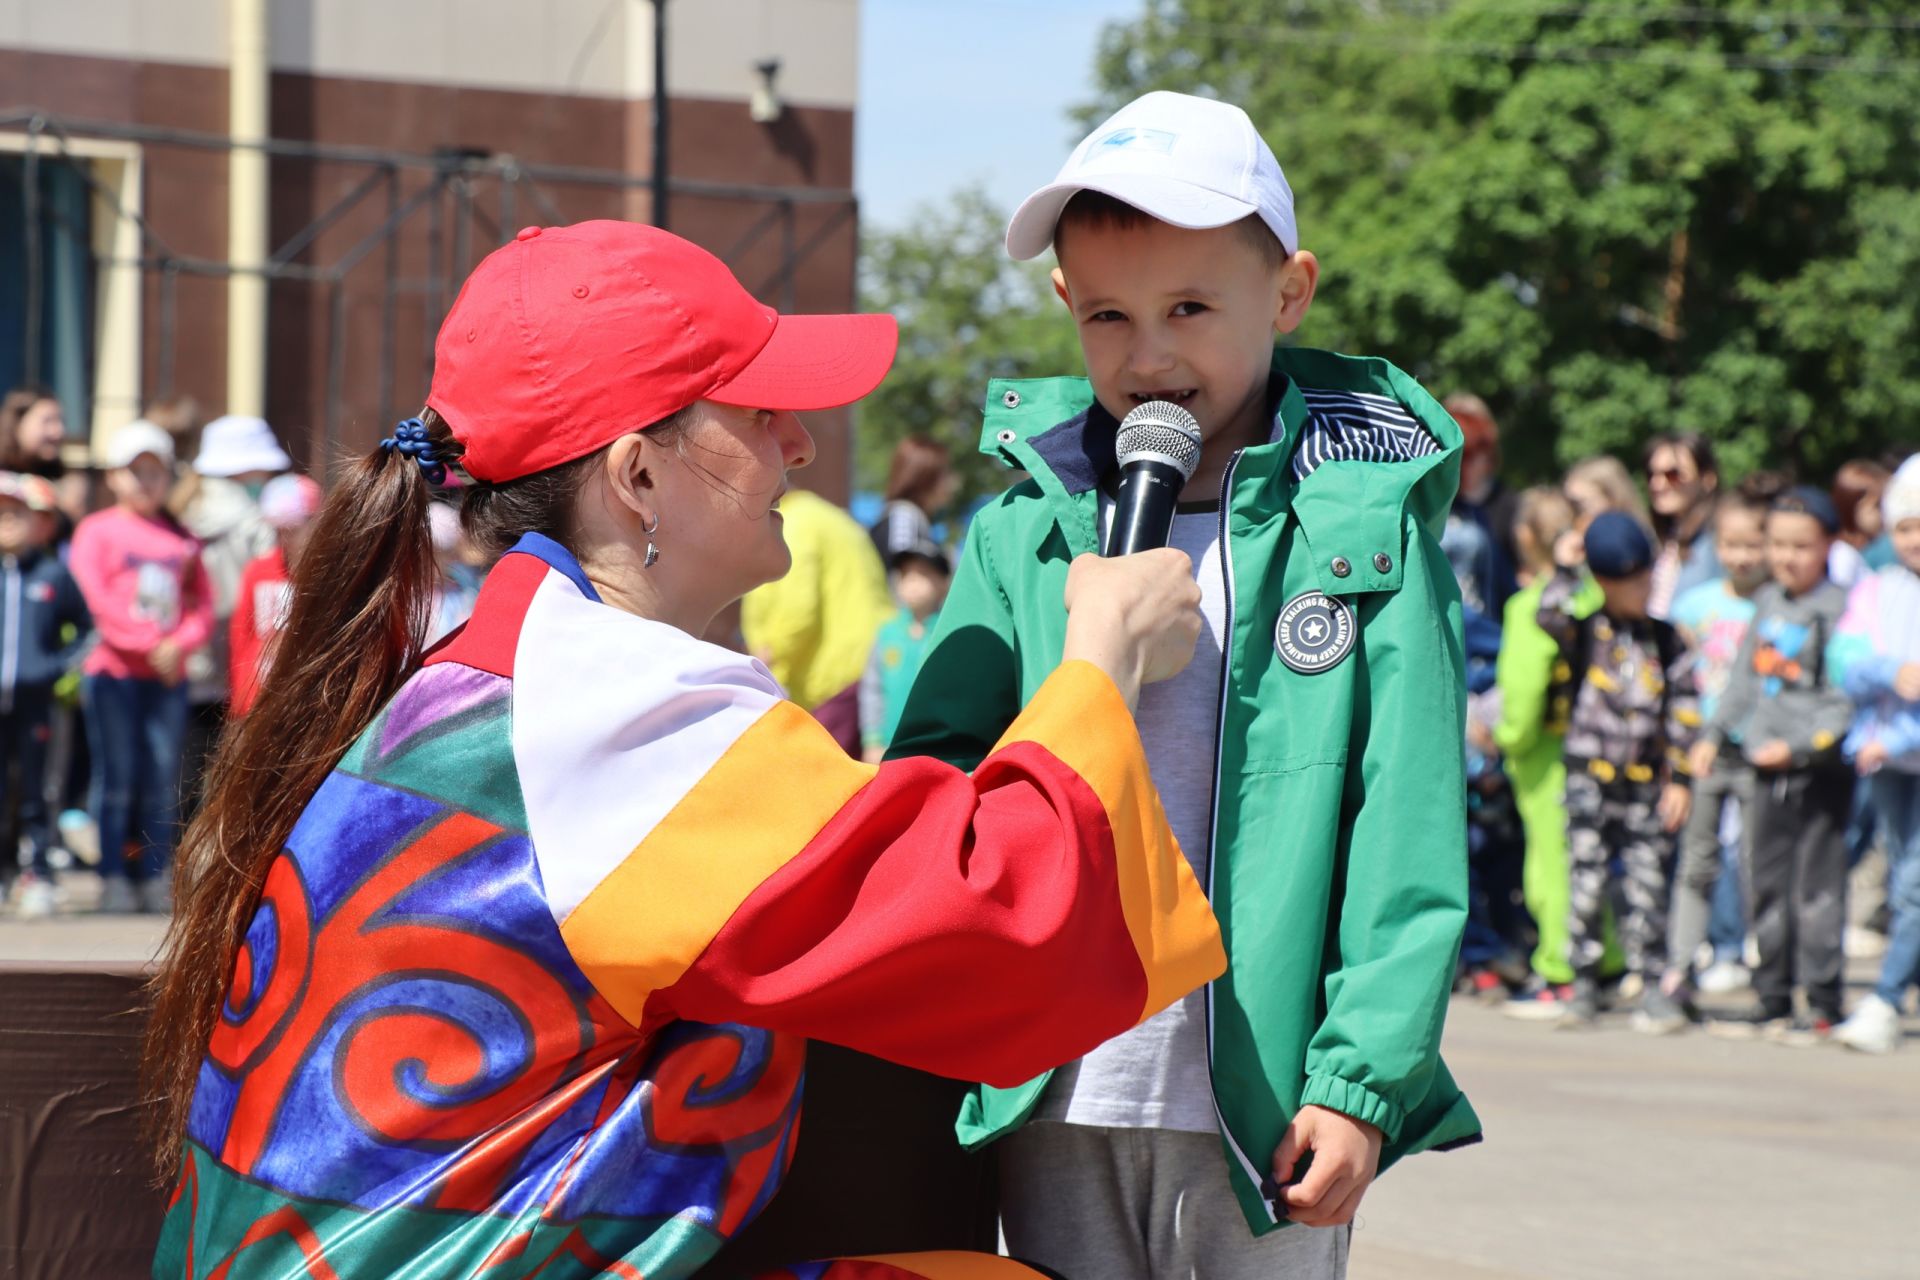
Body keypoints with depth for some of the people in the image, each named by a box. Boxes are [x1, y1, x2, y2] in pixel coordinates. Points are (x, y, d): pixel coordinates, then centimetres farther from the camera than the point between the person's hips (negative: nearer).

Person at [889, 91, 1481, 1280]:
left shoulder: (1363, 527, -2)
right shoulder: (1027, 532, 5)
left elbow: (1409, 833, -5)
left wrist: (1363, 1081, -10)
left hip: (1263, 1096, -2)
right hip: (1057, 1100, 2)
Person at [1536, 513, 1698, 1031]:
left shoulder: (1666, 641, 9)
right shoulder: (1583, 633, 3)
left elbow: (1683, 713, 9)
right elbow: (1549, 615, -19)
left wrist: (1679, 778, 4)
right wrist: (1564, 569, -8)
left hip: (1646, 781, 2)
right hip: (1590, 777, -2)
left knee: (1646, 886, 1)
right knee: (1587, 881, -2)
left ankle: (1653, 988, 6)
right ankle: (1584, 987, 6)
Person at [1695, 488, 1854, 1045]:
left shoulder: (1837, 608, -11)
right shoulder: (1766, 602, 11)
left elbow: (1846, 701, -15)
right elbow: (1745, 678, 21)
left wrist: (1798, 744, -21)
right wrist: (1714, 733, 14)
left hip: (1820, 769, -7)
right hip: (1768, 768, 7)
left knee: (1816, 886, -4)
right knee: (1768, 882, 12)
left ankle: (1822, 1002, 2)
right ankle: (1772, 995, 21)